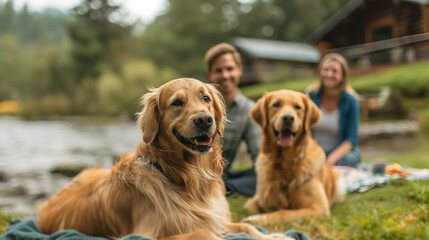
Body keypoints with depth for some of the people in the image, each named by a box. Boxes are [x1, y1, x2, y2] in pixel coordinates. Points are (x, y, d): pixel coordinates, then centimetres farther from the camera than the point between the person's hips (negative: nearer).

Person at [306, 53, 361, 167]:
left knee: (348, 159, -35)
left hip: (342, 151, 0)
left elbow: (351, 139, -8)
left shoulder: (350, 101, -7)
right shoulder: (310, 95, -3)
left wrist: (333, 157, -26)